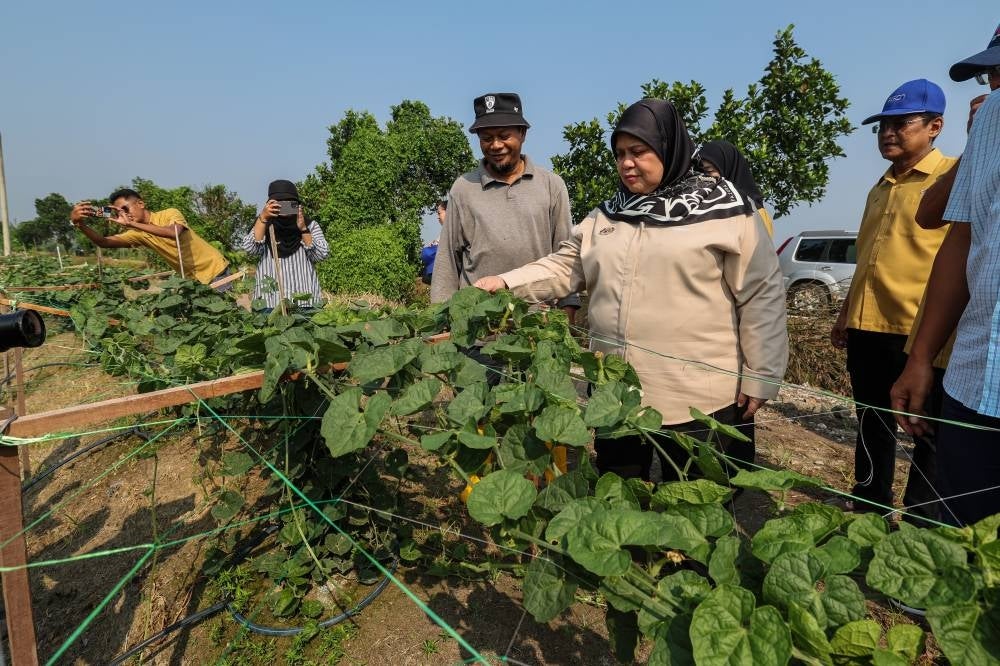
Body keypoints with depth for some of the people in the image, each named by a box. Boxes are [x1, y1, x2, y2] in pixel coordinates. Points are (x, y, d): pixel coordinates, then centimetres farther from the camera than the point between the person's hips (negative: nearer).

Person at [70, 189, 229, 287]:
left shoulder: (170, 214, -16)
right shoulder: (138, 234, 1)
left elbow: (174, 233, -39)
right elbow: (103, 242, -9)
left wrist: (132, 224, -37)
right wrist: (79, 223, -26)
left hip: (215, 269, -6)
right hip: (192, 278, 6)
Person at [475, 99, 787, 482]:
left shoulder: (723, 210, -6)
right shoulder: (605, 216, 9)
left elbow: (761, 295, -6)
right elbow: (565, 268, 7)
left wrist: (761, 378, -7)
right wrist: (505, 283, -8)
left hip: (697, 395, -4)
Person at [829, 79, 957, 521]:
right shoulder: (880, 189, 16)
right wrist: (845, 314, 20)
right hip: (867, 327, 7)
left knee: (928, 433, 8)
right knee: (871, 426, 18)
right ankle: (869, 506, 34)